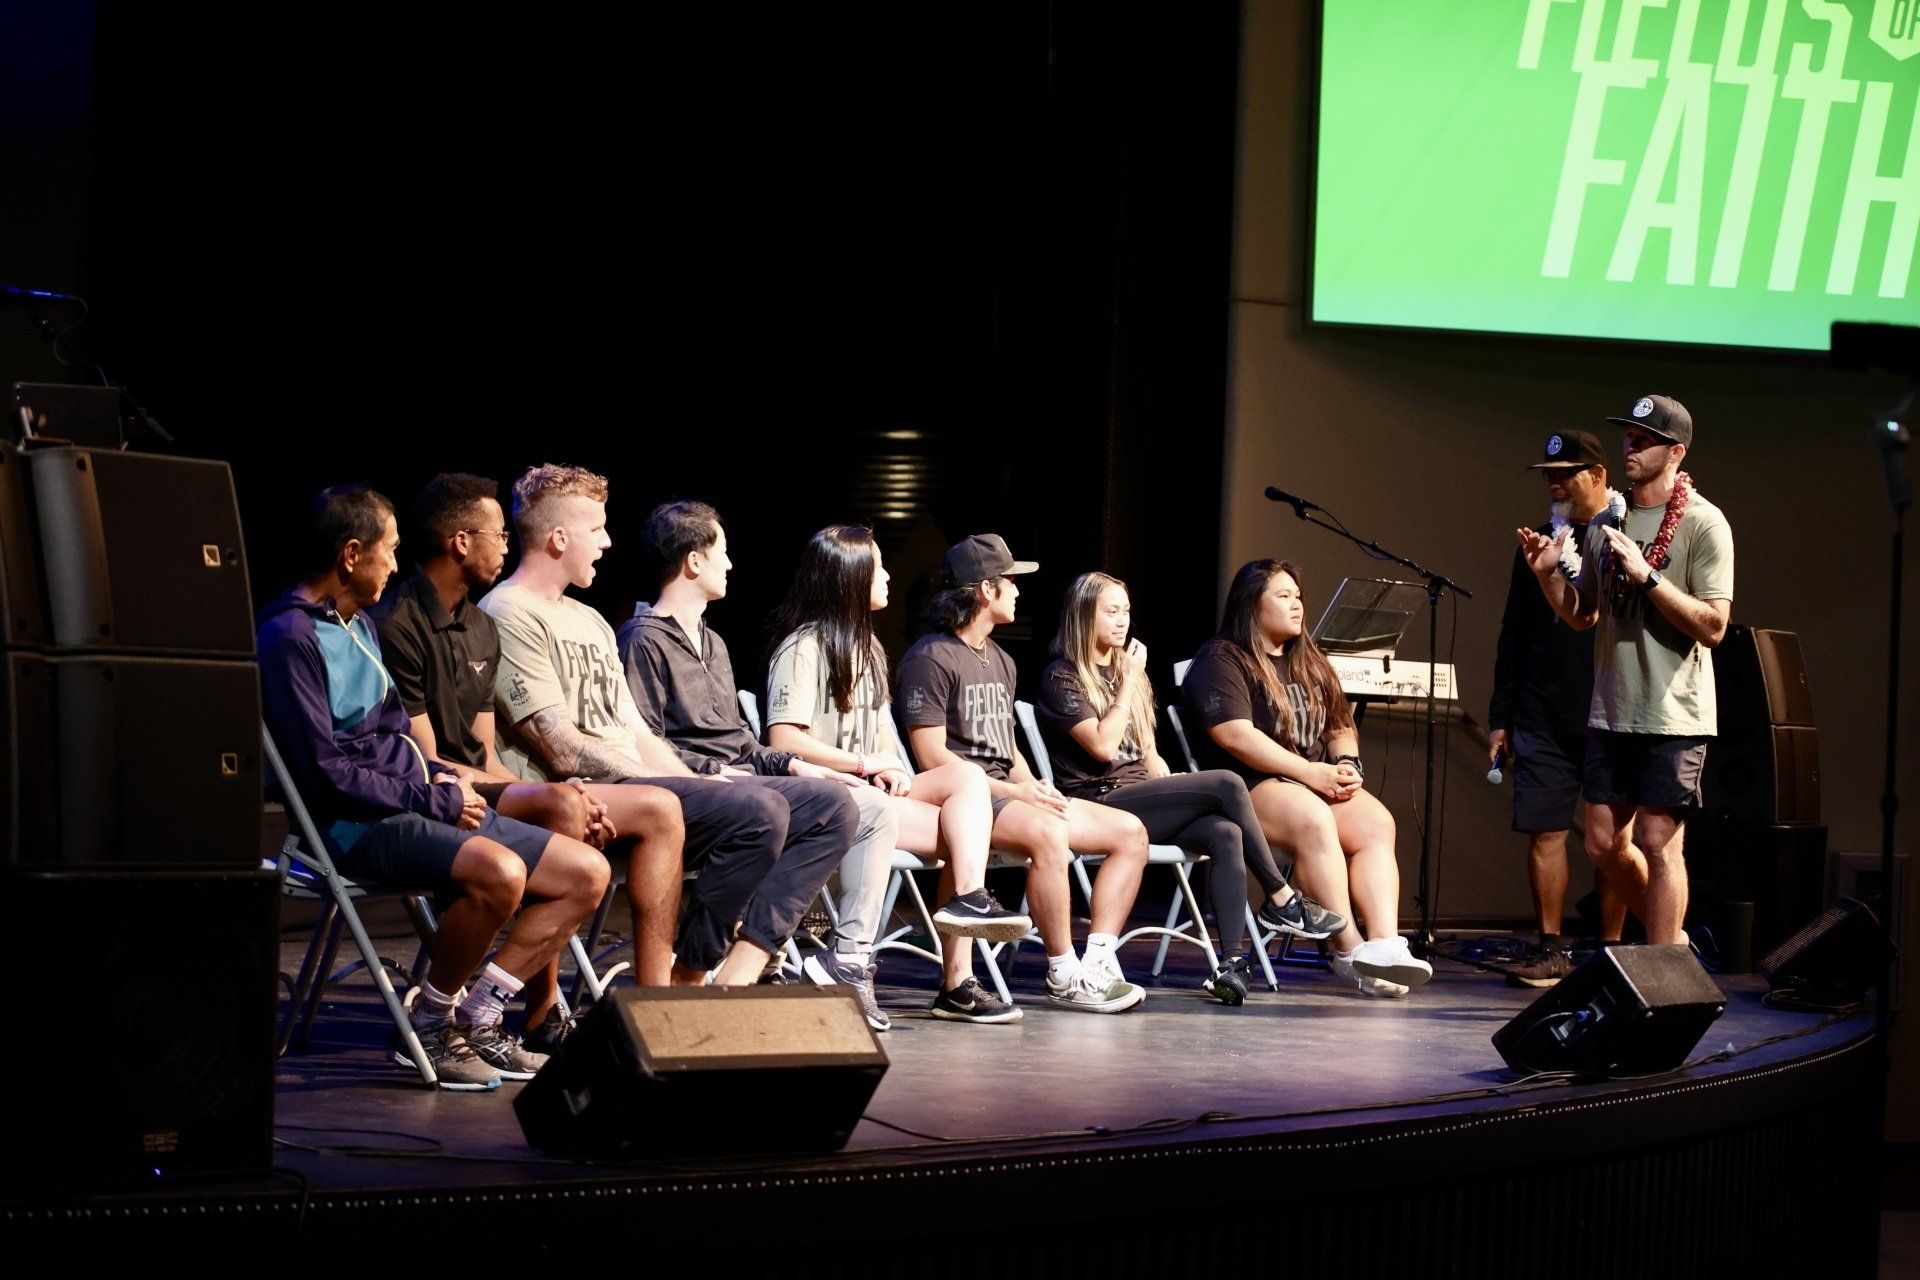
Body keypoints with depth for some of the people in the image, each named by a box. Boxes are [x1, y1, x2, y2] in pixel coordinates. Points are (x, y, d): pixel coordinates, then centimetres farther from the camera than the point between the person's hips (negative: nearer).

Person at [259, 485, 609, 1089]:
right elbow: (325, 772, -18)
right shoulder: (289, 637, -11)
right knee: (499, 871, -36)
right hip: (355, 823, -10)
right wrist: (434, 799, -13)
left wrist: (445, 779, 6)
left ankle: (476, 1018, -1)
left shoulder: (359, 626, 21)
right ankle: (426, 1026, -15)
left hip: (421, 807, 10)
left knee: (587, 873, 0)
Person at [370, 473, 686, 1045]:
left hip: (487, 790, 10)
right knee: (561, 806, -36)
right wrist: (546, 794, -18)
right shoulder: (397, 627, -12)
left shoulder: (482, 629, 18)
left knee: (659, 810, 0)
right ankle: (541, 1016, -30)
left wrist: (569, 800, -5)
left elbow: (485, 756, 14)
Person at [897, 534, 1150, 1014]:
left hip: (1007, 792, 9)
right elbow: (932, 757, -14)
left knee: (1130, 831, -3)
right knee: (1048, 832, -37)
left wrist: (1036, 788, 3)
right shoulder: (931, 659, -8)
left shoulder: (1000, 661, 22)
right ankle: (1063, 975, -27)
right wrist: (1012, 792, -17)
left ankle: (1098, 962, -11)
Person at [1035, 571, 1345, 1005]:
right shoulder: (1062, 679, -1)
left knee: (1225, 835, -25)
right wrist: (1130, 682, -8)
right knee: (1226, 784, -24)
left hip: (1142, 797, 7)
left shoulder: (1125, 670, 24)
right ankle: (1281, 900, -13)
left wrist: (1173, 790, 4)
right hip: (1101, 804, -7)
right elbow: (1103, 746, -15)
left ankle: (1231, 962, -34)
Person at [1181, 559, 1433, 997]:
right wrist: (1310, 772, -18)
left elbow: (1341, 726, 25)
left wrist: (1346, 764, 0)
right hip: (1249, 787, -7)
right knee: (1313, 819, -36)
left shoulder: (1308, 662, 23)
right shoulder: (1222, 660, -3)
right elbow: (1235, 735, -16)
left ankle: (1384, 943, -36)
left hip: (1318, 783, 7)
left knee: (1376, 823, -22)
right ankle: (1348, 949, -34)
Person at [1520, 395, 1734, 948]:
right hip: (1612, 712, 7)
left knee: (1658, 841, -6)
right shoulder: (1607, 523, 12)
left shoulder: (1702, 523, -7)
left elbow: (1713, 626, -14)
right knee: (1605, 841, 9)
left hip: (1673, 712, -7)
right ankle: (1671, 939, 28)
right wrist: (1547, 574, 1)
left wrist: (1648, 575, -20)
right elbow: (1583, 616, 18)